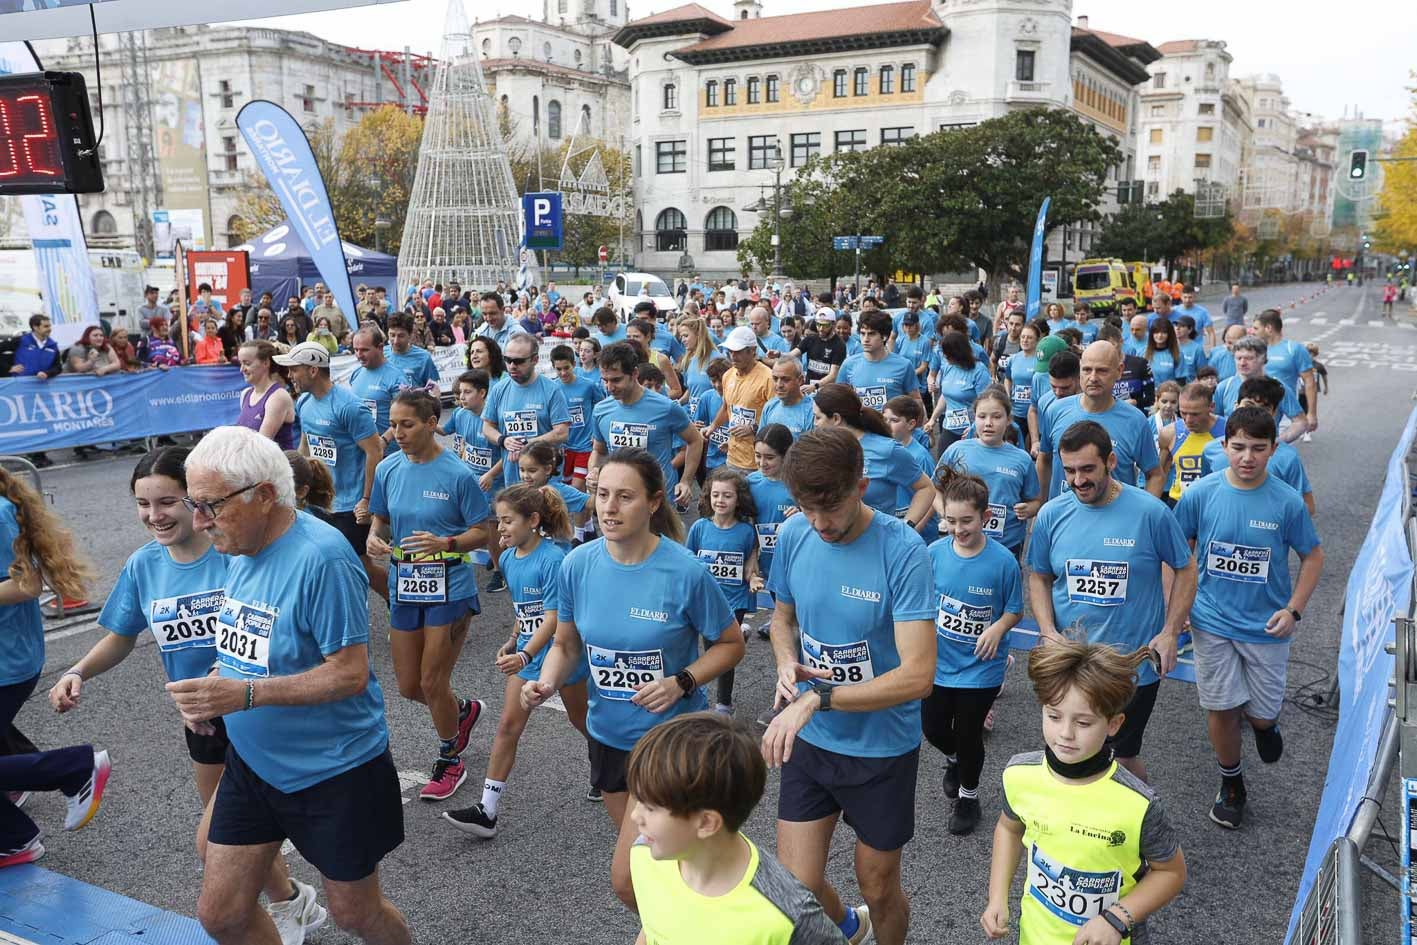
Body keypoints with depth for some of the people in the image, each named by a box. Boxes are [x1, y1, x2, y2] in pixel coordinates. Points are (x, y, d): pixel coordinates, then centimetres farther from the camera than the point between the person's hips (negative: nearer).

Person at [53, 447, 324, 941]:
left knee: (214, 843, -8)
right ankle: (289, 903, 48)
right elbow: (120, 637, 10)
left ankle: (291, 902, 21)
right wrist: (77, 673, -7)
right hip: (203, 718, 7)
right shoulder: (143, 565, -4)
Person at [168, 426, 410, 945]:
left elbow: (350, 673, -26)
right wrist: (211, 686, -5)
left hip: (334, 772, -7)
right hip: (251, 762, 7)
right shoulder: (241, 547, 0)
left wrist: (245, 693, -31)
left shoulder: (321, 558, -26)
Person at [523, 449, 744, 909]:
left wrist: (681, 682, -23)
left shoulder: (685, 572, -21)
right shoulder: (578, 564, -10)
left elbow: (731, 644, -8)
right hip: (608, 734, 5)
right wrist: (546, 683, -16)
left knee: (627, 880, -5)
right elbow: (567, 645, 4)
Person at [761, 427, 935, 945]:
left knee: (878, 888, 15)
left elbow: (917, 674, -26)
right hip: (810, 739, 4)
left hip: (883, 746, -3)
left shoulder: (903, 550, -23)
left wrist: (818, 698, -32)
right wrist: (787, 663, -12)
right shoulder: (792, 535, -8)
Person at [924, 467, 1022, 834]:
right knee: (933, 729, 14)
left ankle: (968, 795, 39)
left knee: (968, 734, 11)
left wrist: (997, 629, -25)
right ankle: (955, 760, 51)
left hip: (980, 666, -3)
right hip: (938, 661, 3)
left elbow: (1014, 610, -6)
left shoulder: (1003, 560, -17)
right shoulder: (935, 553, -10)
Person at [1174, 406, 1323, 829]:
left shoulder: (1288, 502, -11)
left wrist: (1293, 610, -8)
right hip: (1213, 622, 0)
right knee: (1220, 709, 8)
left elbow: (1313, 556, 1)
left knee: (1261, 715, 8)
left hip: (1266, 627, 0)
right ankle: (1231, 785, 31)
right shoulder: (1200, 494, -10)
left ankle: (1265, 722, 46)